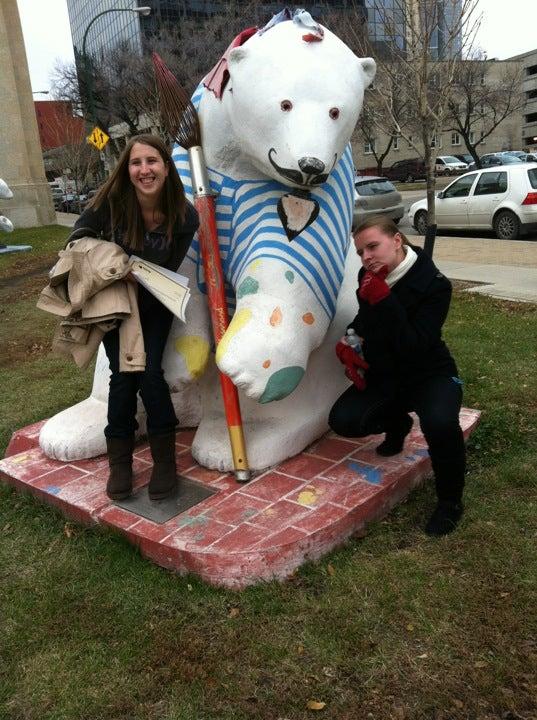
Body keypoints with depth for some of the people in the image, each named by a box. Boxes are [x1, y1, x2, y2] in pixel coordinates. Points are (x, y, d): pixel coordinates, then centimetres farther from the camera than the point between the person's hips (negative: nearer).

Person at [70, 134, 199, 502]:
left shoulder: (184, 216, -20)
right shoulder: (112, 200, -20)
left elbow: (167, 272, -12)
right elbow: (80, 236, -5)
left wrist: (136, 278, -28)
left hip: (154, 304, 0)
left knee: (150, 372, -13)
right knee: (122, 374, -8)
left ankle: (165, 460, 3)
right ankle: (119, 461, 7)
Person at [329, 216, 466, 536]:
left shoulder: (434, 284, -21)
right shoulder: (369, 278, -4)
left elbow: (413, 347, -30)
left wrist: (384, 300, -37)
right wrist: (347, 345, -5)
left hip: (429, 375, -5)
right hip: (383, 375, 5)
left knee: (440, 424, -37)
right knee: (343, 420, -18)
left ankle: (450, 501, -7)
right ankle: (397, 423, 18)